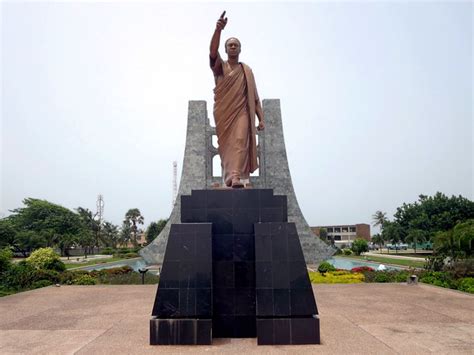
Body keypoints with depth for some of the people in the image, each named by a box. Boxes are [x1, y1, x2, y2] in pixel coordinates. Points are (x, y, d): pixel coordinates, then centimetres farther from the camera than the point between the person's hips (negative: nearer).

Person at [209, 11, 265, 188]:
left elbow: (254, 97, 12)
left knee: (240, 141, -18)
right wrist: (218, 29, -30)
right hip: (223, 112, 0)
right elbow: (213, 51, -13)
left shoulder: (247, 70, 15)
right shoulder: (219, 66, 10)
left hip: (242, 111, 0)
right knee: (226, 145, 1)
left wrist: (261, 118, 4)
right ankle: (229, 178, 11)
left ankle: (236, 177, -27)